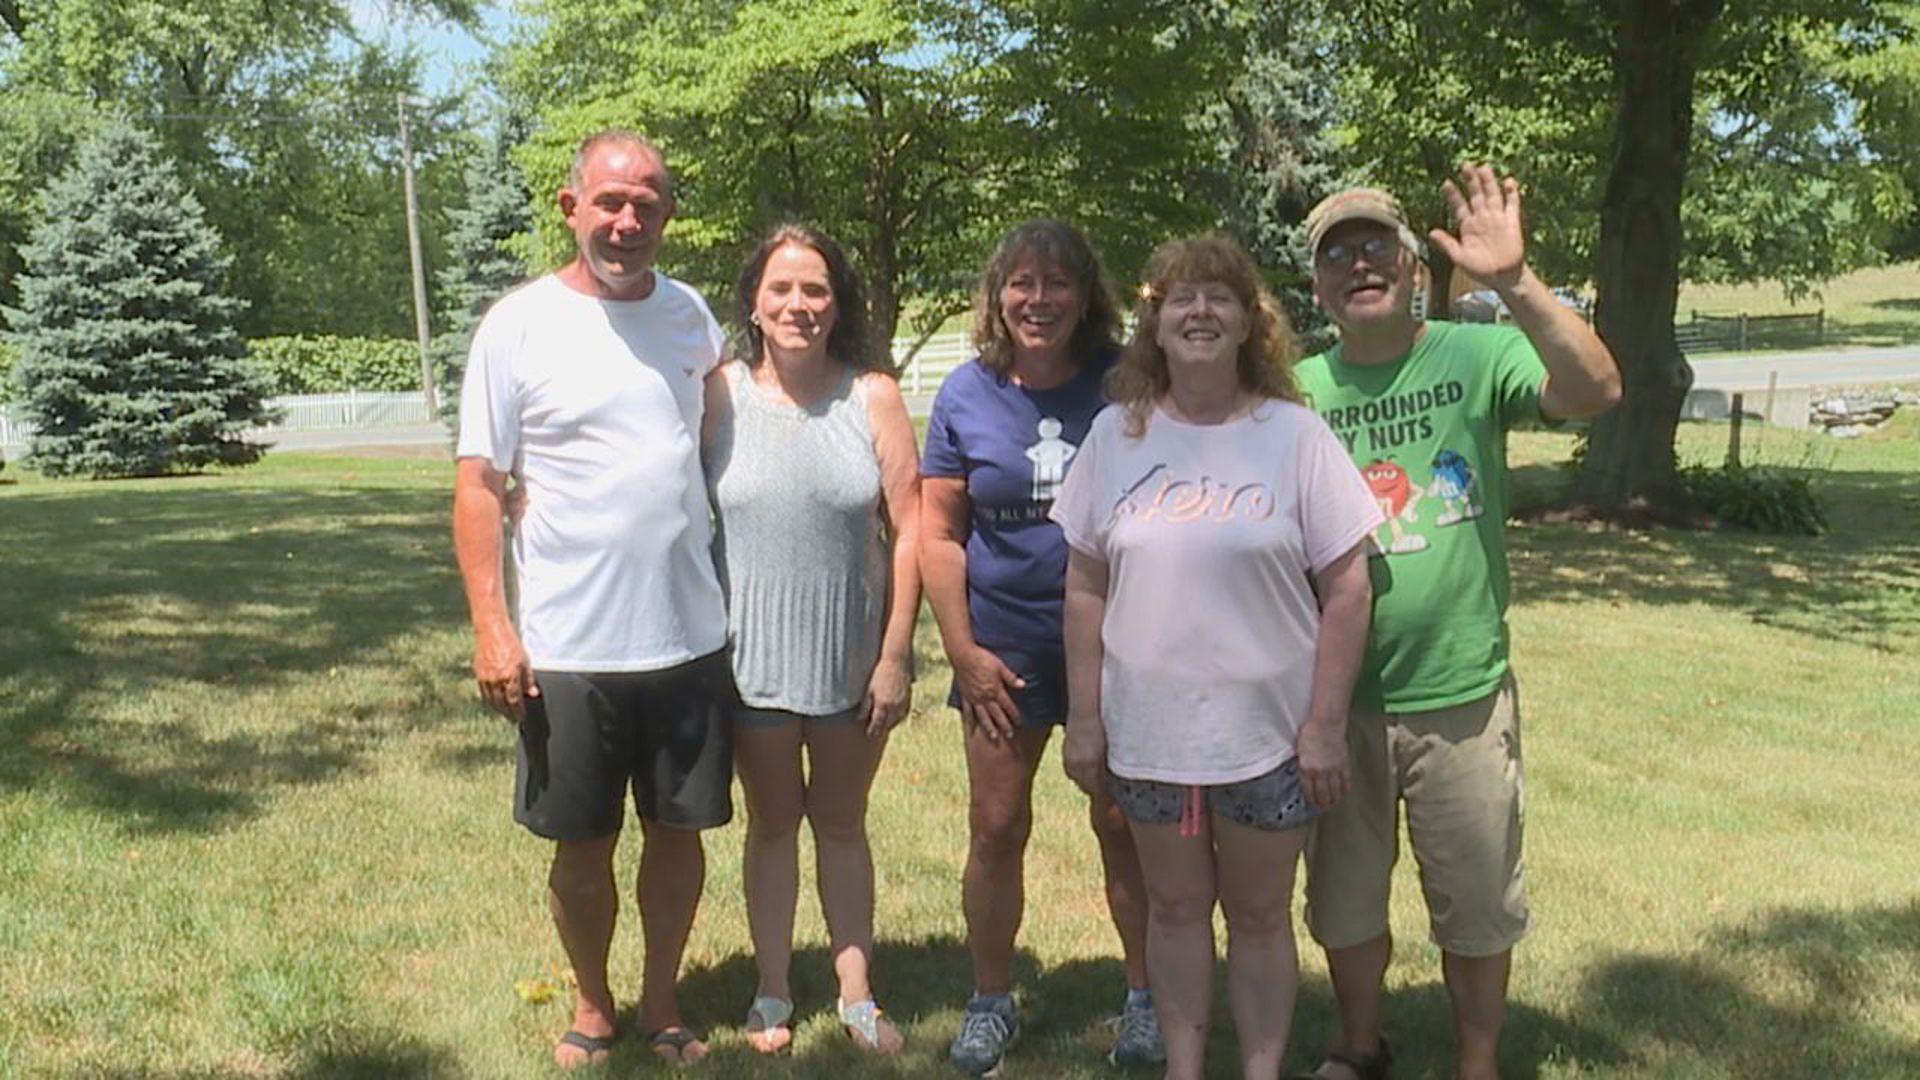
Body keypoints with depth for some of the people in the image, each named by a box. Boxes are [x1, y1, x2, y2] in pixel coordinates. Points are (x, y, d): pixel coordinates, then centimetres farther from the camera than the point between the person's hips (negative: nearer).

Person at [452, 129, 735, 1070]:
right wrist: (491, 626, -15)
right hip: (567, 649, -3)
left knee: (679, 829, 13)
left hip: (692, 637, 3)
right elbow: (477, 485, -7)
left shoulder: (689, 314, 5)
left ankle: (662, 1006, 33)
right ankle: (591, 1010, 33)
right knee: (583, 845, 11)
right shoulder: (519, 325, -7)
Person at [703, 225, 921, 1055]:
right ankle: (772, 995, 31)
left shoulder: (873, 395, -7)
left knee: (842, 822, 16)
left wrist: (896, 654, -7)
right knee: (772, 821, 16)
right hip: (753, 655, 0)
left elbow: (908, 528, -6)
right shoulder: (719, 395, -6)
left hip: (854, 656, 0)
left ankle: (857, 993, 30)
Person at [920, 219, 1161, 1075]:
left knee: (1125, 825, 8)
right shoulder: (966, 393, -1)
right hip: (1005, 643, 2)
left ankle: (1144, 998, 25)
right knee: (996, 828, 8)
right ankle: (991, 1000, 26)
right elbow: (939, 532, 2)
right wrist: (964, 651, -4)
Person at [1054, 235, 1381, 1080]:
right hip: (1148, 729, 2)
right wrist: (1084, 718, 1)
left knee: (1259, 914, 13)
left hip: (1268, 732, -2)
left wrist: (1325, 723, -9)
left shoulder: (1295, 434, -6)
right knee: (1175, 908, 16)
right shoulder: (1116, 433, 2)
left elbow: (1346, 588, -6)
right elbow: (1085, 587, 4)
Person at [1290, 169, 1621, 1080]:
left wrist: (1514, 284, -37)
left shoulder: (1475, 356, -8)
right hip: (1336, 699, 3)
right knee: (1344, 903, 19)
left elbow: (1595, 392, -25)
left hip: (1461, 696, -2)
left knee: (1477, 910, 15)